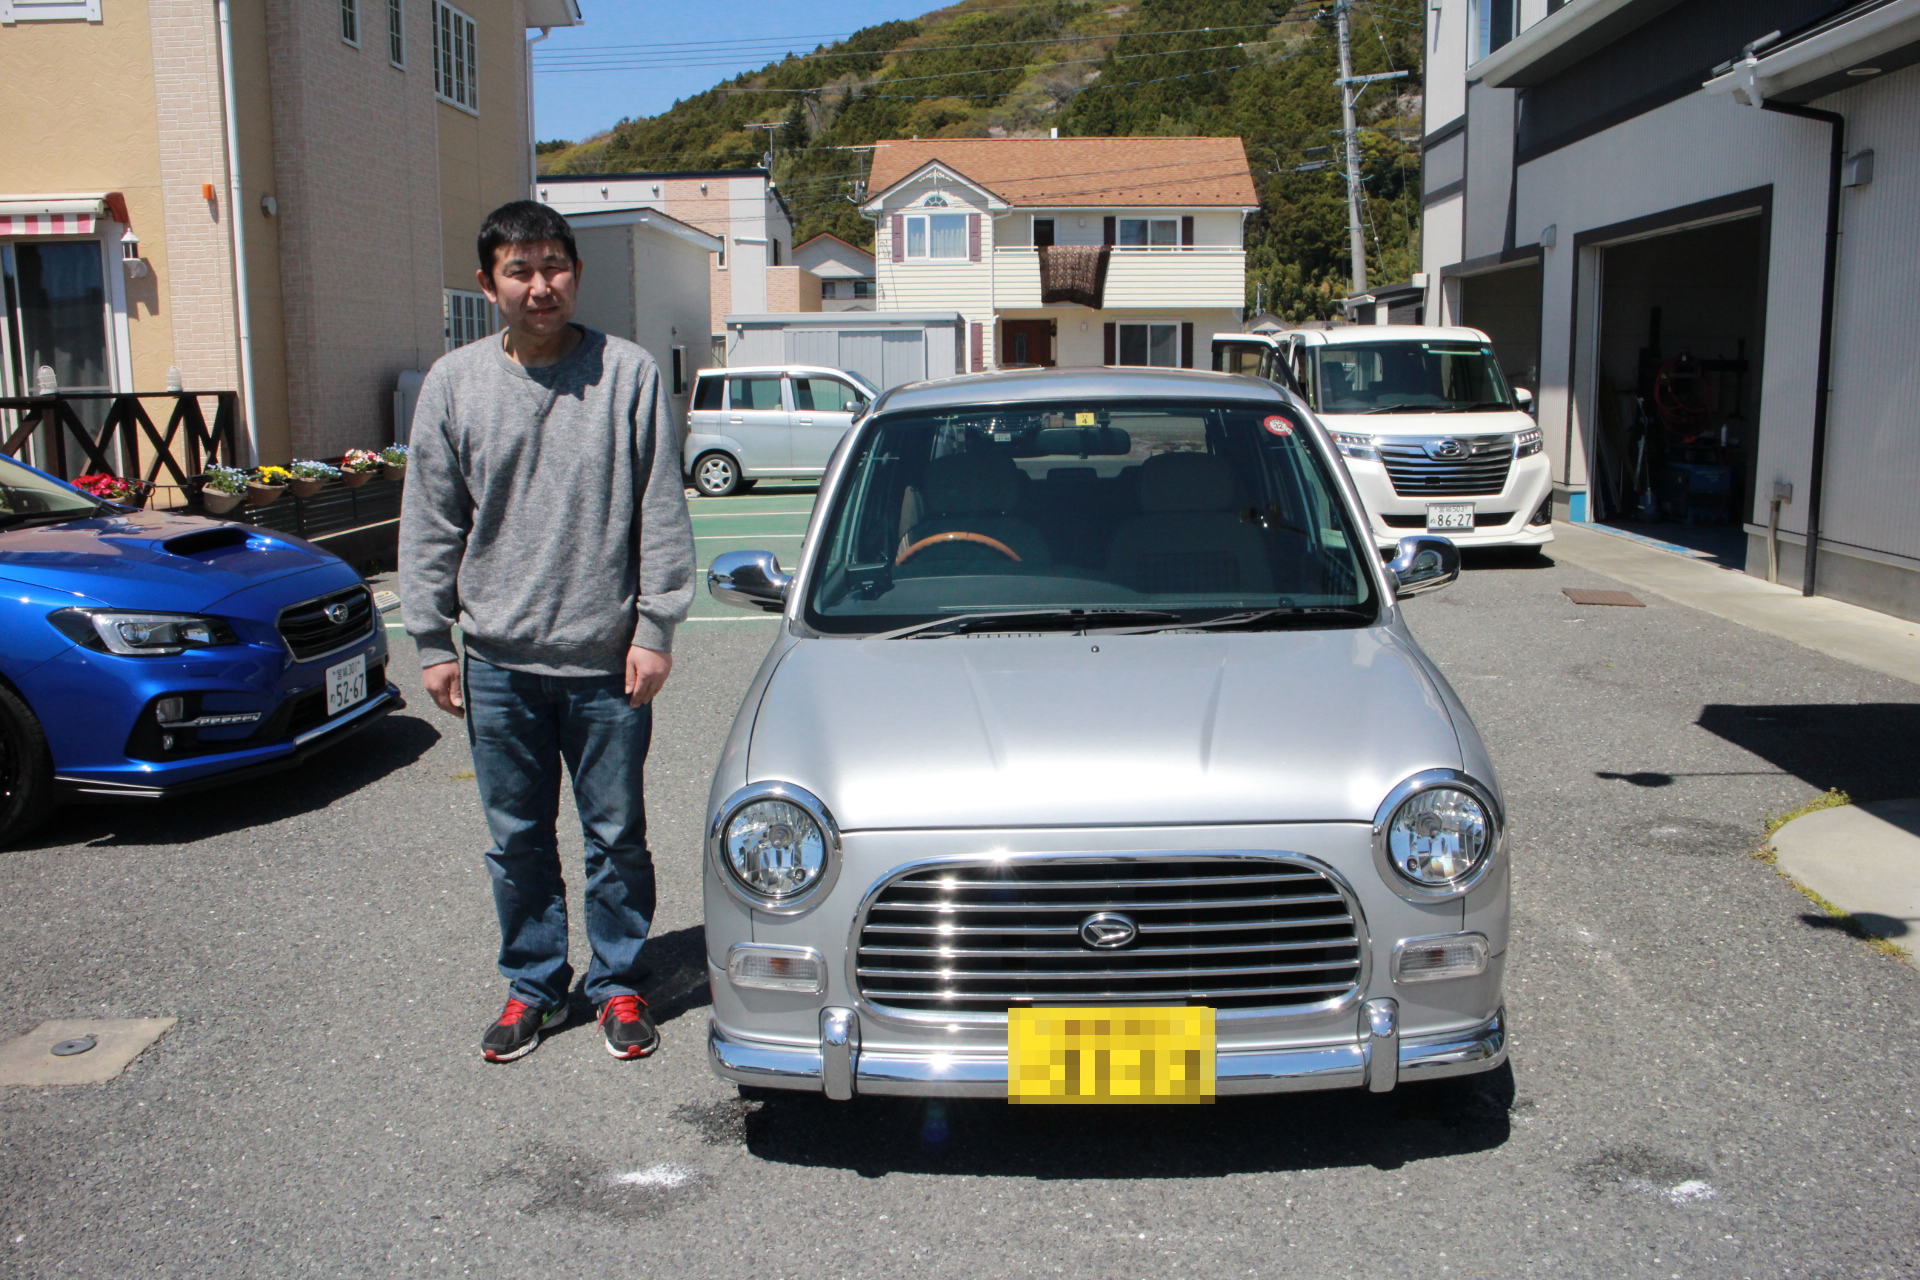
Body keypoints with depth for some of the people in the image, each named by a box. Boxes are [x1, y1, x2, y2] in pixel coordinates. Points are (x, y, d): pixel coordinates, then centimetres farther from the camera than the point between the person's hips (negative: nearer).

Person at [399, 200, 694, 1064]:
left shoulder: (629, 375, -4)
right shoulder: (453, 384, 2)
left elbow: (661, 515, -2)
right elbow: (430, 528, 6)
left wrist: (656, 628, -6)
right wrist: (432, 642, 3)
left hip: (608, 662, -2)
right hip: (500, 663, 2)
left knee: (616, 836, 9)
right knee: (518, 841, 13)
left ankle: (618, 984, 26)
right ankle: (533, 985, 29)